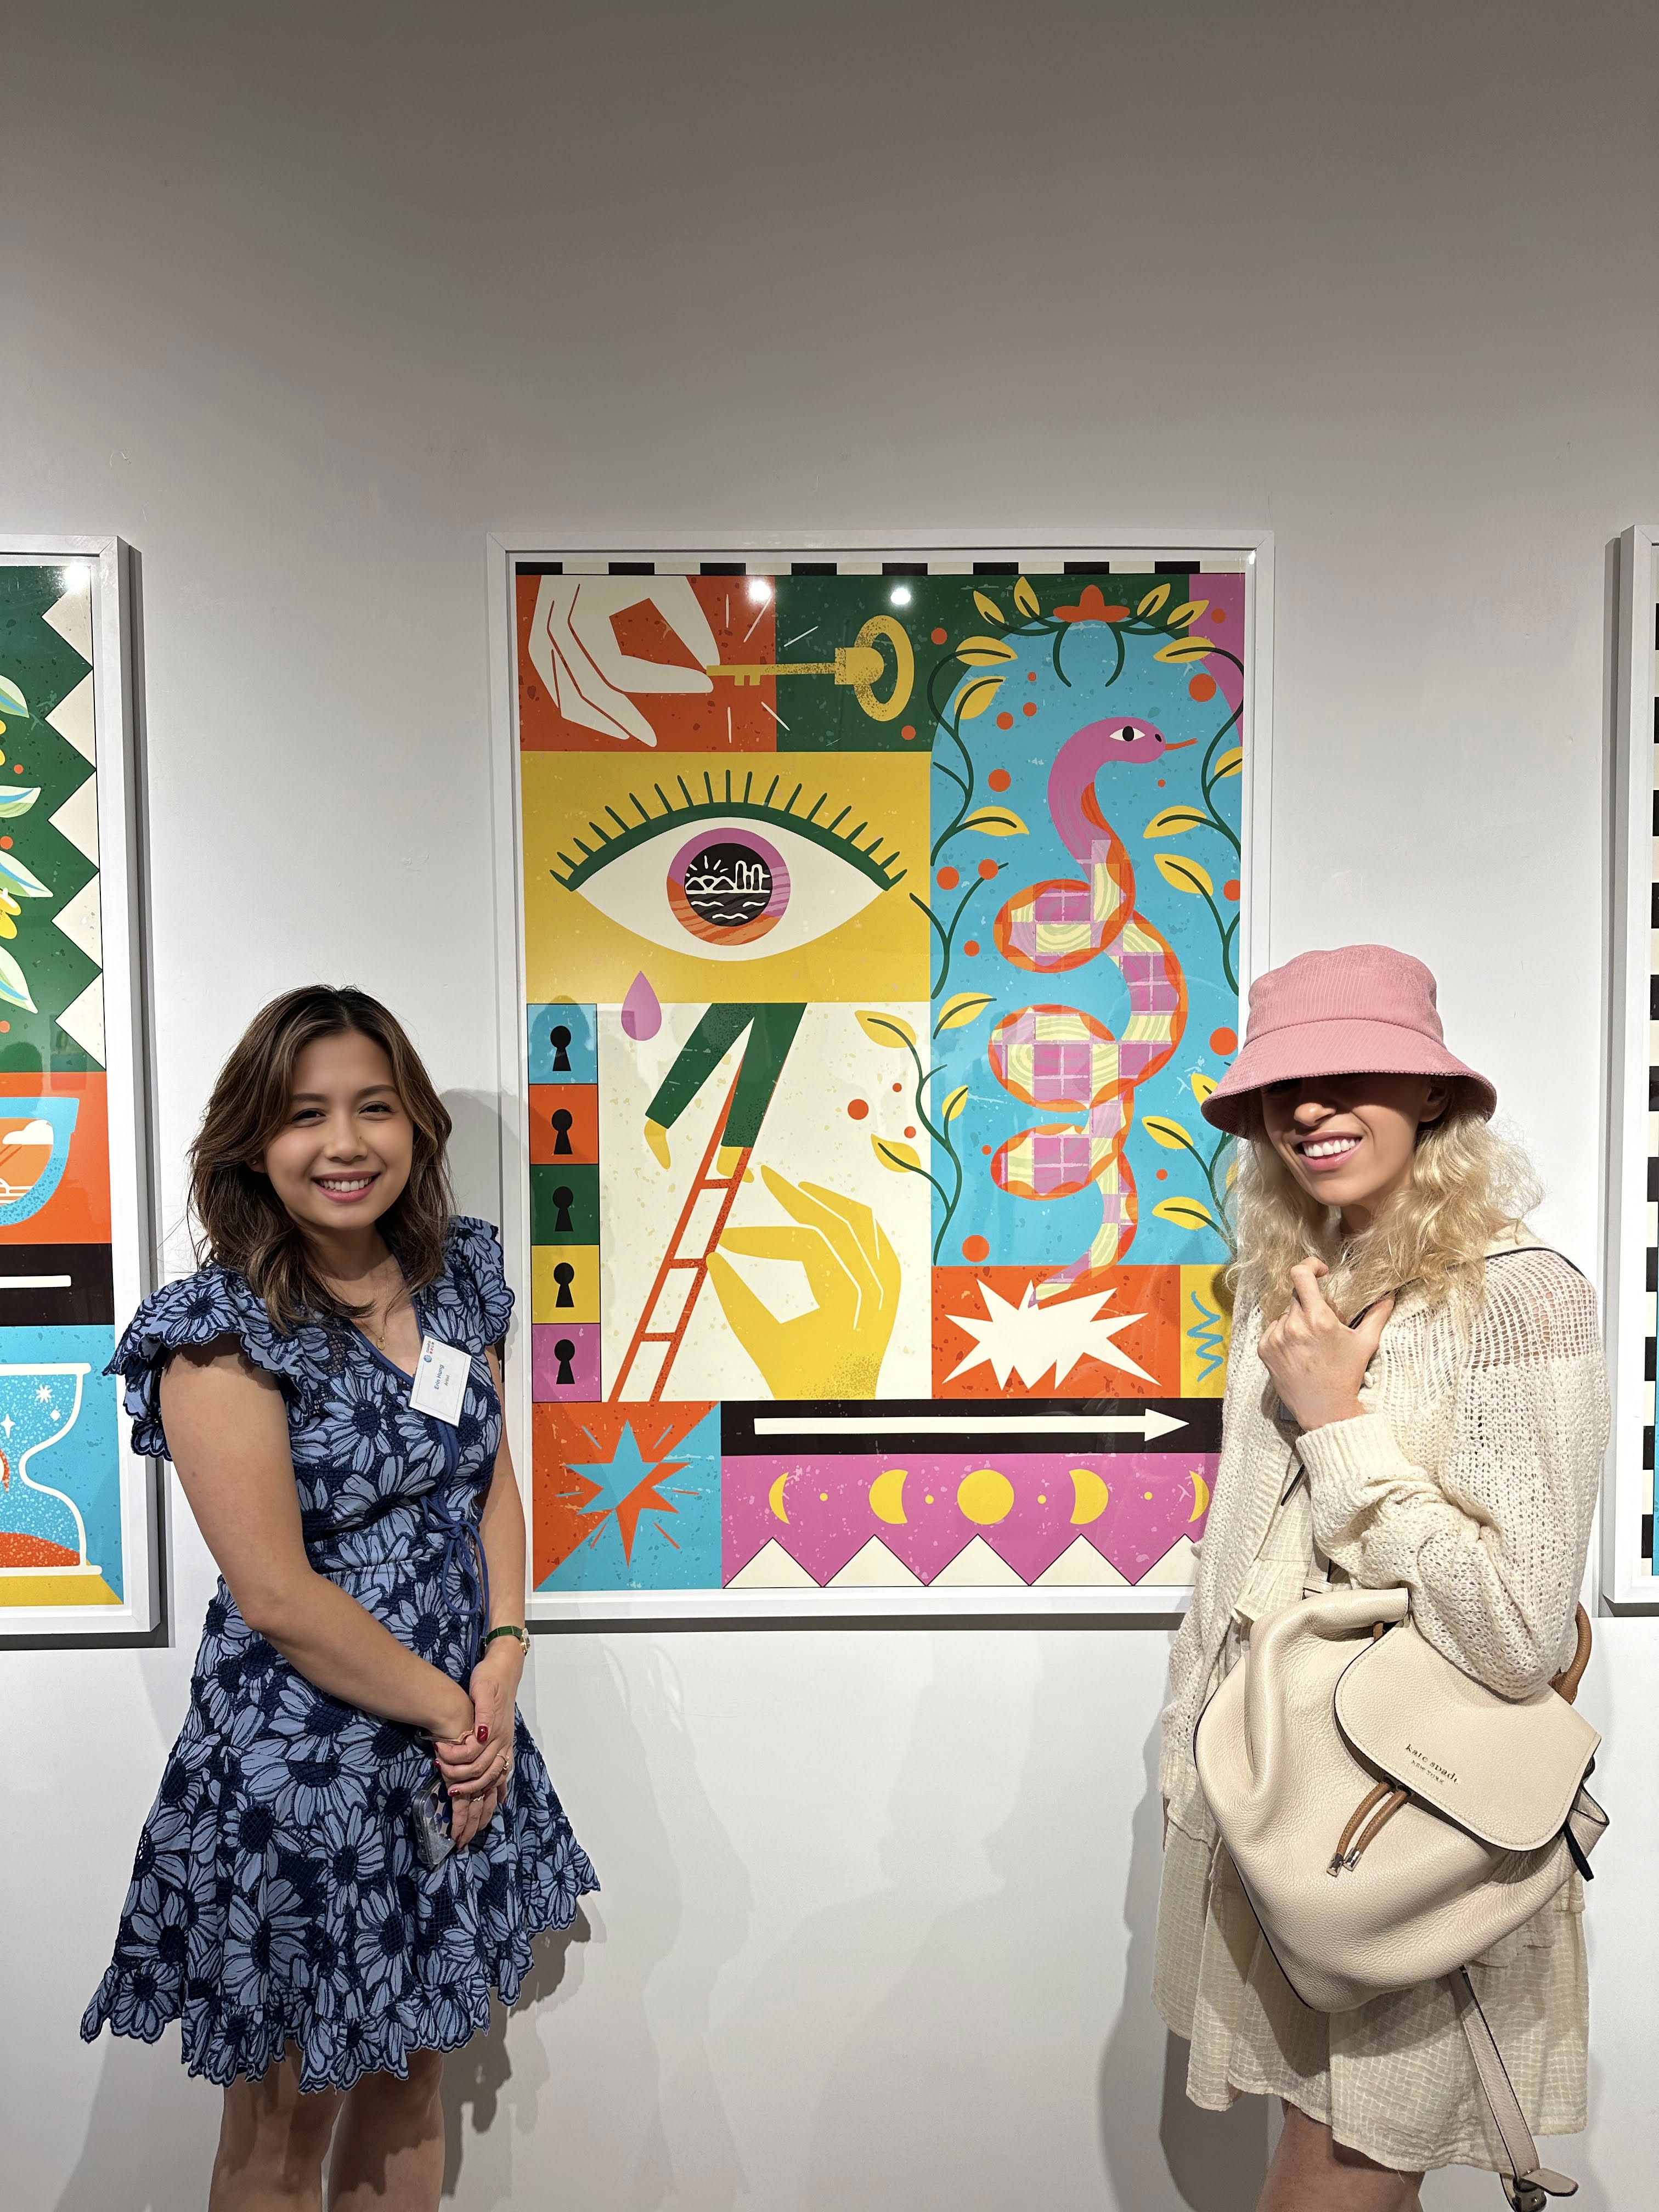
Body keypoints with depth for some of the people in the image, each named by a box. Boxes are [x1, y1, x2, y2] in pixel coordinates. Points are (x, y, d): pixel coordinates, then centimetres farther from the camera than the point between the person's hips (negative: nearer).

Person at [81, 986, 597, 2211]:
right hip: (298, 1759, -5)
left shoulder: (457, 1275, 1)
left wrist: (501, 1667, -7)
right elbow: (276, 1592, -19)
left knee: (413, 2081, 22)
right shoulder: (225, 1329, -18)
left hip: (462, 1730, 5)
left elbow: (493, 1476, 5)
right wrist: (443, 1705, -12)